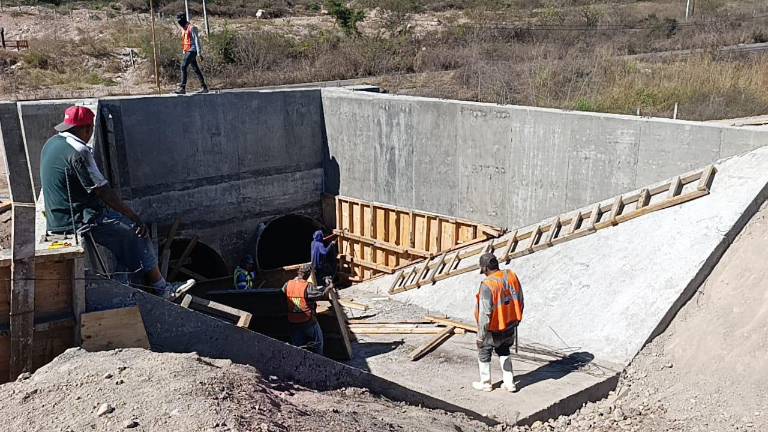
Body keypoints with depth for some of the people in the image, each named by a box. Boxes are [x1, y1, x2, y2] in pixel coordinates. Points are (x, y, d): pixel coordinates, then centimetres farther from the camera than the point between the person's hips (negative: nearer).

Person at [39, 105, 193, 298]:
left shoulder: (51, 143, 10)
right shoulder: (78, 151, -21)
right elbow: (102, 191, -21)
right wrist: (134, 217, -15)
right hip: (78, 223, -10)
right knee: (136, 234, 1)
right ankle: (163, 290, 9)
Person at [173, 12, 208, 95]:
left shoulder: (191, 28, -10)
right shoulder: (183, 28, 17)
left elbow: (197, 40, -13)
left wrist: (199, 53, -17)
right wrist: (184, 51, 20)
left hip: (192, 50, -9)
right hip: (187, 51, 9)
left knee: (183, 67, -17)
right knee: (196, 69, 10)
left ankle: (182, 88, -18)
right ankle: (204, 87, 15)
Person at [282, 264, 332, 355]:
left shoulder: (287, 285, -6)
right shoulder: (308, 286, -20)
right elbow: (322, 295, -19)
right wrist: (328, 287, 0)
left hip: (293, 322, 4)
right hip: (308, 321, -4)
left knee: (296, 345, 18)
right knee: (317, 341, 18)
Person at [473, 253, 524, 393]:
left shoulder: (487, 285, -28)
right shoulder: (511, 276, -8)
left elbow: (485, 314, -25)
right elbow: (520, 302, 3)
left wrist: (480, 336, -15)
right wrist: (516, 320, 18)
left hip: (493, 329, -6)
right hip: (510, 326, 6)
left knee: (484, 353, 18)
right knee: (503, 352, 26)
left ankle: (485, 383, 31)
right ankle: (509, 383, 27)